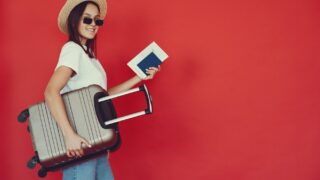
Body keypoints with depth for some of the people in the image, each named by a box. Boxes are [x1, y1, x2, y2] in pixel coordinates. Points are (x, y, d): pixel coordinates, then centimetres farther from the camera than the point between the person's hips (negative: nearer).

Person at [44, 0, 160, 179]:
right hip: (80, 144, -9)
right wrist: (69, 135, -32)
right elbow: (51, 92, -24)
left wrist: (140, 78, 17)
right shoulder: (73, 49, -11)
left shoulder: (87, 53, 16)